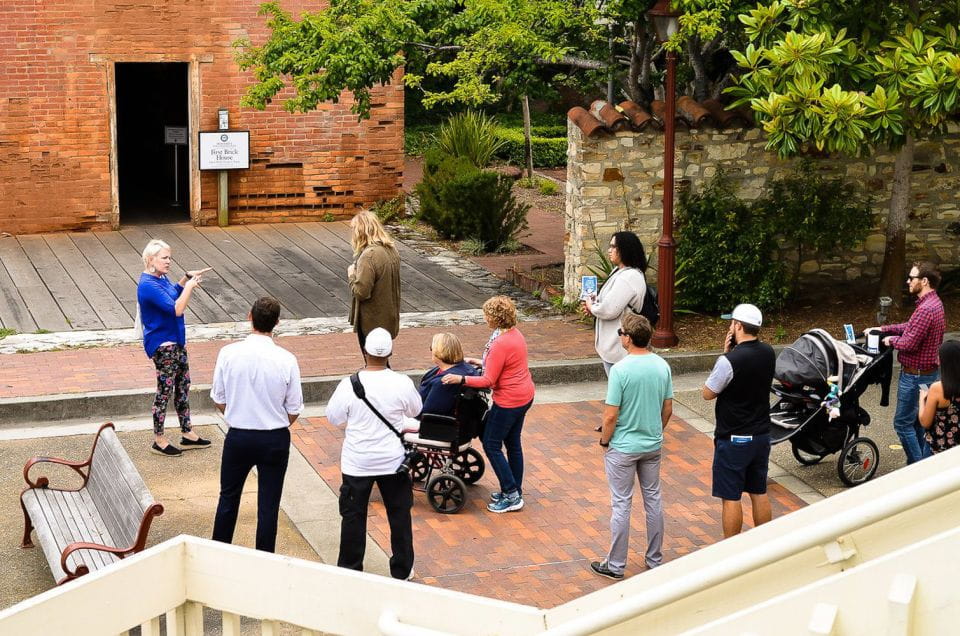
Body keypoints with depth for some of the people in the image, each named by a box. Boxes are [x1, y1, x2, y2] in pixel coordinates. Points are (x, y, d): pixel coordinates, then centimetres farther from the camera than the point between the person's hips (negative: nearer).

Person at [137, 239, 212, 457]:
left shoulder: (161, 278, 5)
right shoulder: (148, 286, -25)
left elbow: (174, 293, 28)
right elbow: (176, 309, -28)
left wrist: (187, 277, 13)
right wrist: (190, 286, -18)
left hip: (175, 341, 10)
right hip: (162, 345, -10)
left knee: (183, 384, 16)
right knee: (165, 390, 0)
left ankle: (187, 434, 27)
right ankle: (159, 441, 11)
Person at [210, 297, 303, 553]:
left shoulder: (229, 353, -14)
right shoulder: (286, 360, -16)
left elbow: (219, 399, -2)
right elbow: (294, 410, -7)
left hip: (238, 436, 1)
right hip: (275, 440, -1)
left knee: (228, 497, 20)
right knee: (268, 504, 10)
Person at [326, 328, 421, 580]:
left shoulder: (349, 385, -17)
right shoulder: (402, 383, -14)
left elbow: (334, 418, -3)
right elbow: (415, 410, 5)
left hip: (357, 463, -1)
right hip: (393, 461, 1)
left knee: (353, 516, 13)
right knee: (400, 514, 16)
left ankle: (350, 569, 21)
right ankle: (402, 570, 25)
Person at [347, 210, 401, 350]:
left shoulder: (369, 256, -25)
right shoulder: (391, 251, 3)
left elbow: (361, 292, -25)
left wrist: (352, 275, -8)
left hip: (372, 323, -8)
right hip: (388, 319, 8)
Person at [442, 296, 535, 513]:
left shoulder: (500, 344, -25)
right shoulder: (514, 333, 4)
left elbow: (488, 381, -23)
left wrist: (461, 379, -23)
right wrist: (480, 362, 20)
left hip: (509, 401, -10)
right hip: (524, 396, 10)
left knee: (491, 445, 2)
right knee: (513, 443, 18)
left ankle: (511, 495, 4)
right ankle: (514, 492, 27)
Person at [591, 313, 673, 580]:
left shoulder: (621, 370, -22)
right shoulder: (662, 366, -4)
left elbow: (611, 415, -19)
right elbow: (668, 409, 5)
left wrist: (604, 441, -3)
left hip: (623, 448, -5)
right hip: (653, 446, 5)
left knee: (621, 505, 4)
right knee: (653, 500, 16)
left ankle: (616, 565, 14)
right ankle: (655, 560, 27)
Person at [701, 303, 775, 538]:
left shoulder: (729, 361, -23)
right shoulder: (768, 354, 0)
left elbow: (707, 393, -10)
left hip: (734, 440, -7)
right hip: (761, 435, 7)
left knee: (731, 497, 3)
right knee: (759, 493, 17)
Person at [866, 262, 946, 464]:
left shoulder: (926, 309, -26)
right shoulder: (934, 303, 9)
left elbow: (908, 343, -26)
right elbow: (911, 327, 20)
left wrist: (892, 340, -6)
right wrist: (883, 329, 15)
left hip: (916, 376, -10)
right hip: (927, 373, 10)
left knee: (903, 422, -2)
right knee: (920, 422, 17)